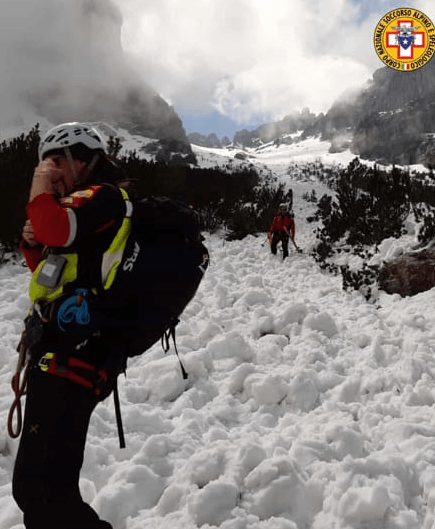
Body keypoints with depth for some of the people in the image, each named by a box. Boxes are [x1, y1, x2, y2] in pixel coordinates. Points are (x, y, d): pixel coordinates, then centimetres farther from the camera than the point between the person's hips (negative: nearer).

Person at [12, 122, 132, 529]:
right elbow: (49, 270, 29)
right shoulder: (86, 204, 24)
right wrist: (33, 243, 8)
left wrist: (40, 191, -8)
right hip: (63, 355, 11)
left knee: (41, 490, -10)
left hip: (69, 357, -11)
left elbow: (57, 230, -27)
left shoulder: (104, 196, -8)